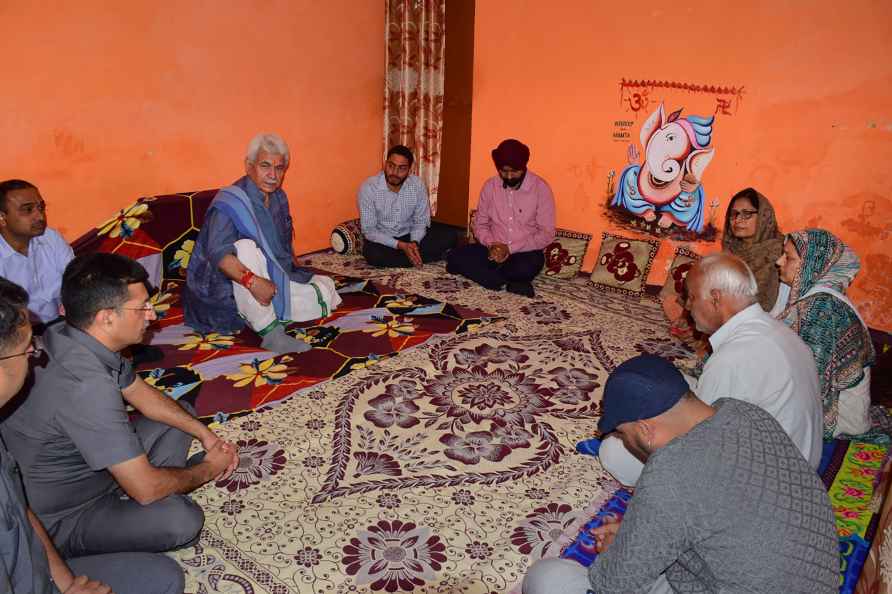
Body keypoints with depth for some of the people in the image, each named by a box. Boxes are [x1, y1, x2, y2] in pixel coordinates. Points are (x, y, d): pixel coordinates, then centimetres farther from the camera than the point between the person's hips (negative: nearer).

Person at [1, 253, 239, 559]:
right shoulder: (86, 385, -37)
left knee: (181, 417, 12)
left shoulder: (71, 337, -9)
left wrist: (205, 433, 1)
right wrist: (207, 469, -12)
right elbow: (146, 488, -31)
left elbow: (142, 394, 8)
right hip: (60, 522, -9)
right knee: (182, 520, -30)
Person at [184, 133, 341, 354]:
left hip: (278, 281, 7)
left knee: (326, 288, -3)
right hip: (234, 291, -7)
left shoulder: (279, 198, 6)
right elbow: (218, 252, -35)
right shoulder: (231, 202, -19)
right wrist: (252, 281, -47)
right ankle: (271, 334, -34)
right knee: (246, 246, -36)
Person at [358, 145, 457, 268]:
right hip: (383, 239, -2)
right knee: (371, 253, -37)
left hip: (409, 234, 2)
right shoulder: (368, 188, -20)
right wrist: (400, 245, -30)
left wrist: (414, 243, -26)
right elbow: (369, 230, -19)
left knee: (449, 235, -15)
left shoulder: (418, 185, -12)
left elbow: (421, 221, -4)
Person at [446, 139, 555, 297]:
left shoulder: (540, 188, -10)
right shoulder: (490, 185, 2)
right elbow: (480, 224, 7)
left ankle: (483, 272, -14)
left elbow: (546, 234, -11)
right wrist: (491, 244, -14)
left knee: (526, 268, -39)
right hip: (493, 249, 4)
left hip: (525, 252, -4)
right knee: (455, 257, -21)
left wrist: (510, 248, -18)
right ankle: (510, 283, -22)